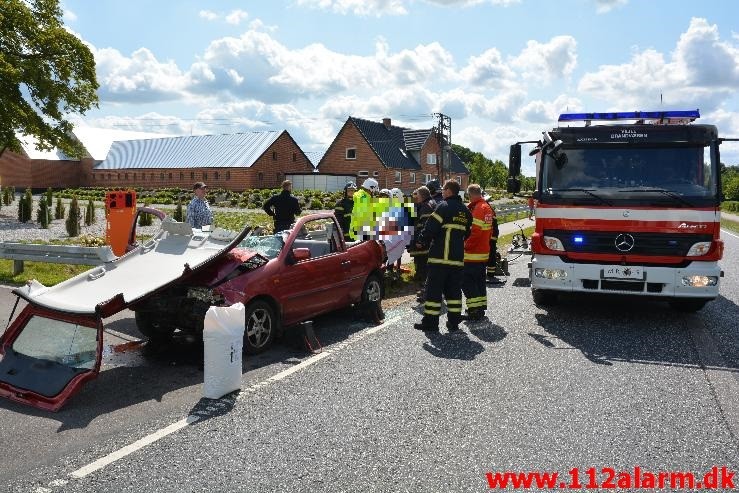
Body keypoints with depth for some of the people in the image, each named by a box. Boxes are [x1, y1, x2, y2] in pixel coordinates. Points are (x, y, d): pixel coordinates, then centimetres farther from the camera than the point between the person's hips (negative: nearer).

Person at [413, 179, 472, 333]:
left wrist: (422, 242, -1)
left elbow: (431, 228, -14)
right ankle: (454, 321, 14)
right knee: (454, 289, 12)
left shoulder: (444, 206, -10)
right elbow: (467, 233, 20)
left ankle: (430, 321, 1)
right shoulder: (465, 211, 13)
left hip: (440, 256, -7)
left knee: (434, 288, -1)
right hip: (458, 257, 7)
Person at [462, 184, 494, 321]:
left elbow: (474, 231, -24)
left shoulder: (477, 208, -17)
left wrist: (466, 245, -14)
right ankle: (481, 308, 25)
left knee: (467, 281, -5)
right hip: (484, 252, 10)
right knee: (479, 280, 17)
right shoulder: (487, 207, 13)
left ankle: (475, 311, -6)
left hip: (473, 253, -10)